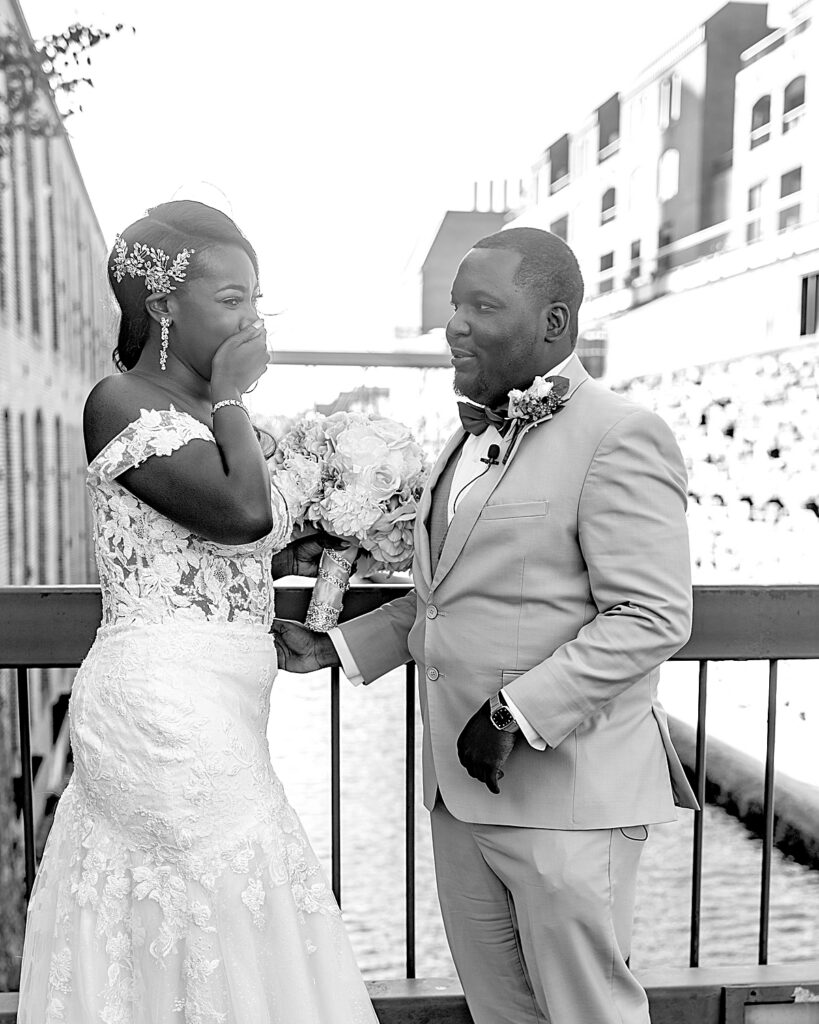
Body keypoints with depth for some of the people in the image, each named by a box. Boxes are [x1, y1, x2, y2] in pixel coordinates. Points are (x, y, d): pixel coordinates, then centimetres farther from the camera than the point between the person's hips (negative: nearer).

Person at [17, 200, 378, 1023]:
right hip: (167, 704, -8)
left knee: (144, 933, 18)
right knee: (228, 930, 2)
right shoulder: (122, 402, -12)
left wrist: (293, 558, 6)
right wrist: (231, 398, -11)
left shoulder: (203, 415, 13)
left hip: (208, 708, 8)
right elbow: (243, 510, -25)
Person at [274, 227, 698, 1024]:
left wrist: (519, 714, -23)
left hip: (565, 790, -8)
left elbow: (652, 618, -18)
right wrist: (337, 647, 10)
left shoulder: (618, 437, -13)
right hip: (460, 788, 8)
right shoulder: (474, 436, 13)